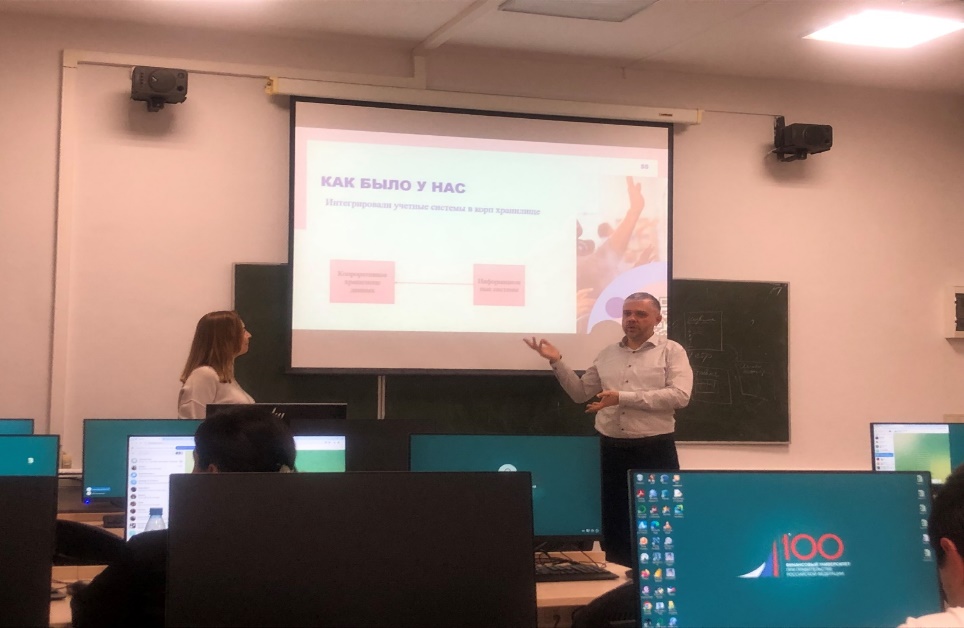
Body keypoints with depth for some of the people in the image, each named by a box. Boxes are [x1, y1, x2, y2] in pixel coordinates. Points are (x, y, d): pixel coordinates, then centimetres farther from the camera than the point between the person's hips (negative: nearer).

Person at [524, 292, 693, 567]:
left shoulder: (671, 351, -1)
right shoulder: (607, 355, 14)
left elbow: (680, 395, -16)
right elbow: (580, 393, 20)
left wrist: (623, 397, -19)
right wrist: (557, 361, 4)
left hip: (655, 451, -5)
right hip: (612, 451, 5)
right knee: (615, 530, 11)